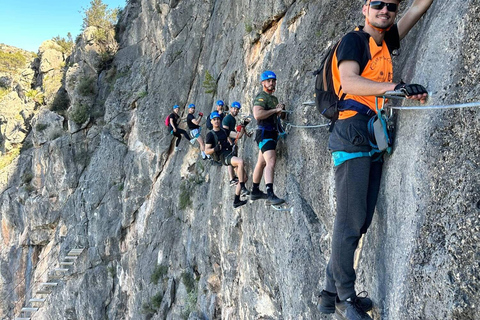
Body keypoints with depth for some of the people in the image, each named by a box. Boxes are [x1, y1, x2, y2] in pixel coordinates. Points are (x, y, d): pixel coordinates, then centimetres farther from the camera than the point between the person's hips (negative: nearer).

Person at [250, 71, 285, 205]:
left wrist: (279, 111, 9)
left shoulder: (274, 98, 21)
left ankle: (255, 191, 24)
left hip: (271, 133, 10)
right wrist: (275, 110, -18)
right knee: (270, 161, -22)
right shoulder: (261, 97, -10)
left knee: (261, 163, 15)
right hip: (264, 132, -10)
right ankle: (270, 195, -30)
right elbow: (257, 114, -25)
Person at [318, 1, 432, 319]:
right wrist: (396, 87, -29)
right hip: (354, 134, -8)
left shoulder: (385, 42, 21)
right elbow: (349, 82, -18)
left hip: (375, 140, 8)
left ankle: (331, 293, 15)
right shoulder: (354, 40, 0)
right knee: (351, 220, -7)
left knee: (361, 222, 6)